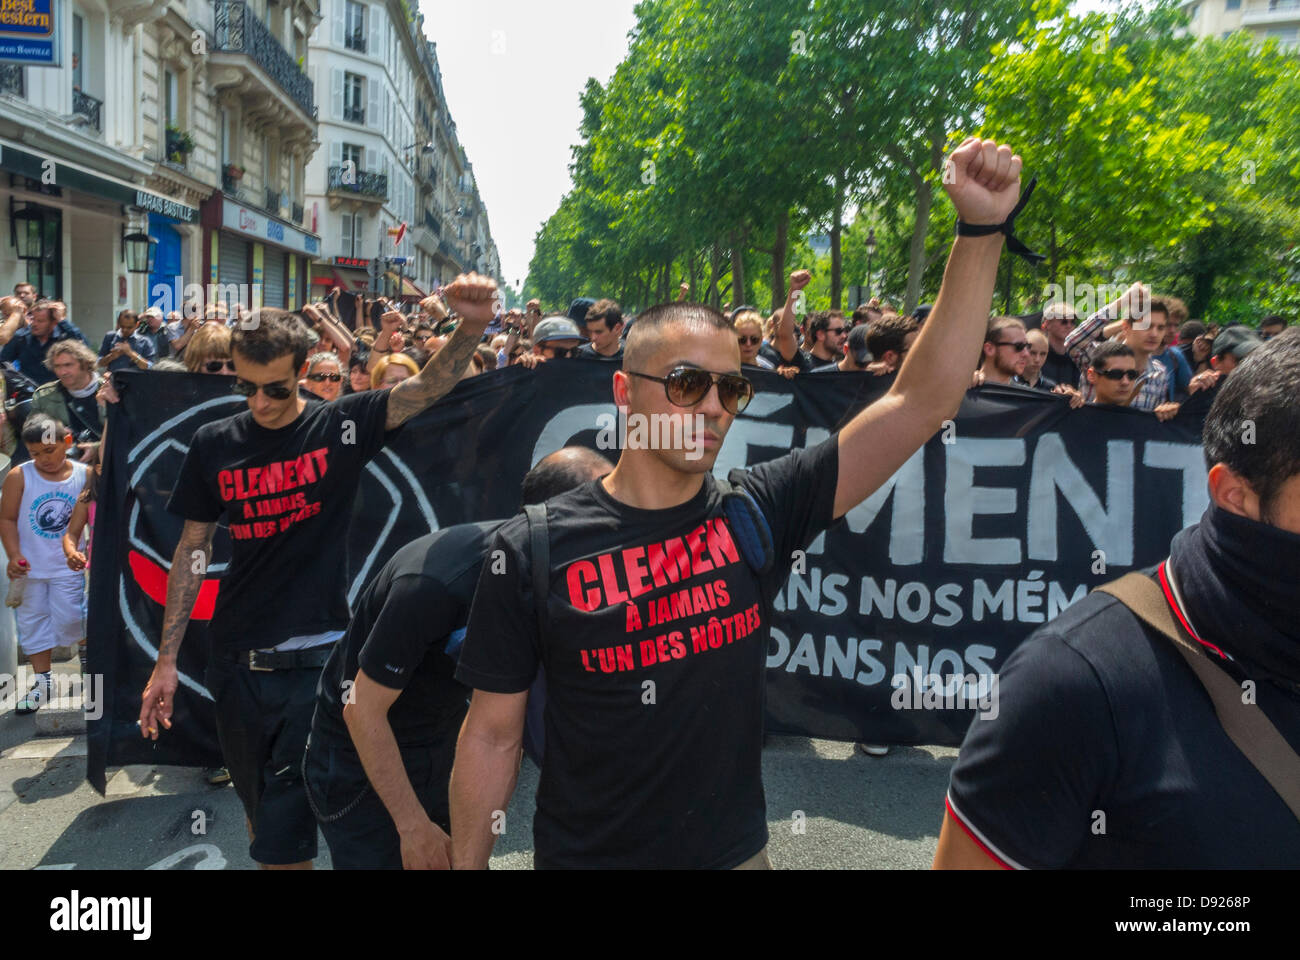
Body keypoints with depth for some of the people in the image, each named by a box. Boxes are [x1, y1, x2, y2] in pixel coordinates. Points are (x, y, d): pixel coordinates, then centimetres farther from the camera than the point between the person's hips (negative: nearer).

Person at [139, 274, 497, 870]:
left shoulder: (340, 427, -7)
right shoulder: (214, 445, 1)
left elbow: (427, 389, -20)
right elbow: (193, 549, 6)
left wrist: (471, 326, -40)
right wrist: (165, 660, 6)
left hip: (314, 657, -3)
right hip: (235, 659, 4)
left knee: (285, 833, -1)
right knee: (257, 809, 21)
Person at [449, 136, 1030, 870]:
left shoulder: (759, 513, -8)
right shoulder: (535, 549, -13)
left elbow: (924, 400, -12)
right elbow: (493, 734, -6)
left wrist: (981, 230, -18)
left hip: (737, 851, 3)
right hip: (587, 853, -2)